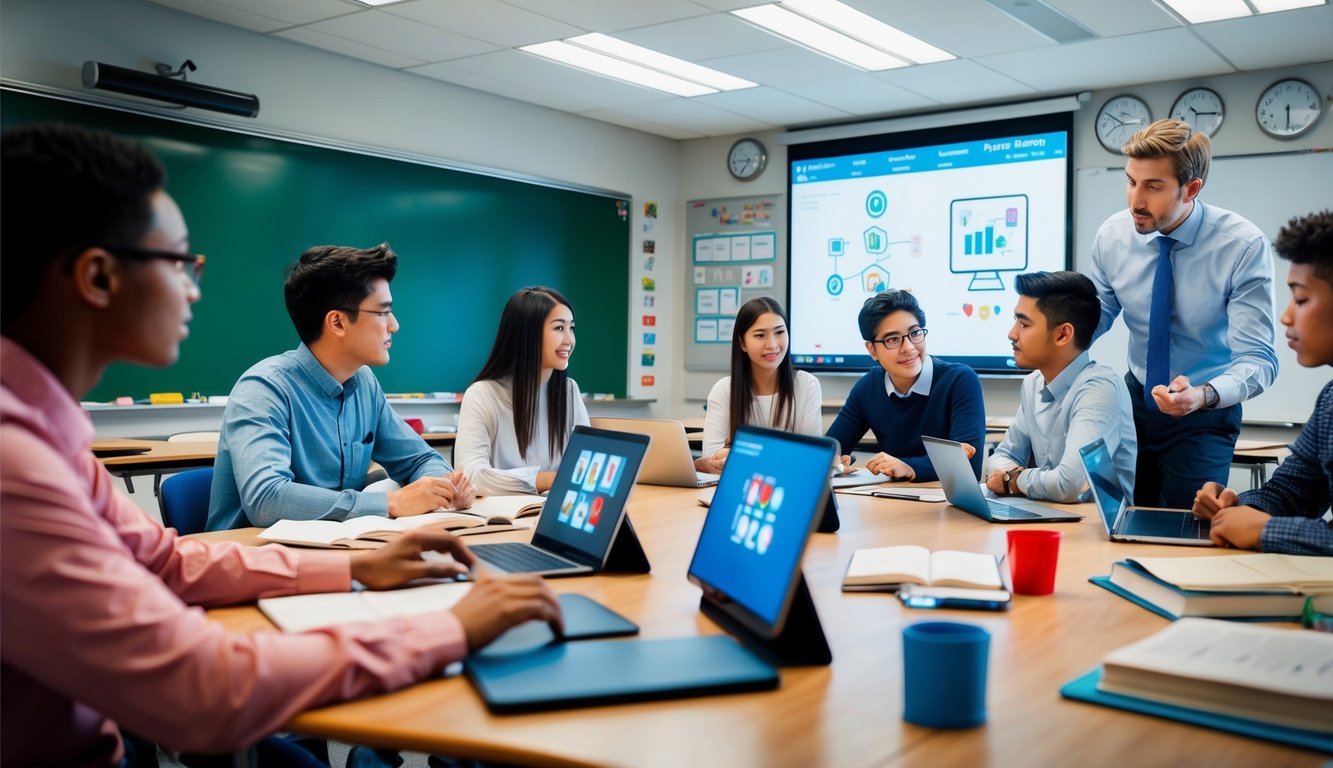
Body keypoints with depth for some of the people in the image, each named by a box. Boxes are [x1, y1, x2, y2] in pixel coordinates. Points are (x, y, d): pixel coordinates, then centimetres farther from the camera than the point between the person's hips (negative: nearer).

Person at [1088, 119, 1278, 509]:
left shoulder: (1244, 246, -20)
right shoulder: (1112, 235, -10)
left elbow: (1257, 358, -22)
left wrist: (1203, 396, -42)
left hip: (1205, 416, -3)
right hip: (1136, 401, 3)